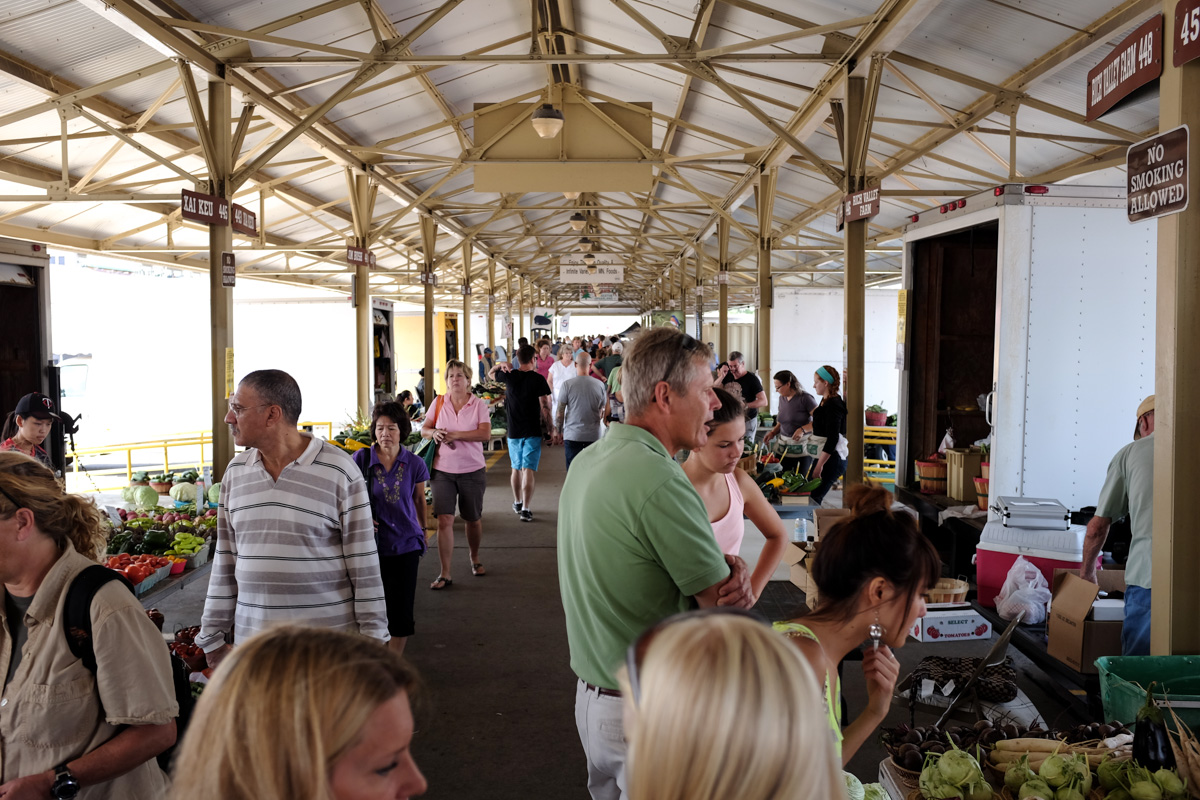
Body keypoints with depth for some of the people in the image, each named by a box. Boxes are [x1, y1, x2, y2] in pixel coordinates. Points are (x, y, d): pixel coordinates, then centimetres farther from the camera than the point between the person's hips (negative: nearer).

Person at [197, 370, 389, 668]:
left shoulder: (338, 470, -9)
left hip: (329, 643, -4)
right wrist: (213, 638, 10)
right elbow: (225, 560, 11)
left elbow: (364, 564, -7)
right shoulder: (235, 472, 7)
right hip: (251, 642, 4)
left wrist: (371, 642, -7)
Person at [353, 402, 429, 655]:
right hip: (372, 544, -1)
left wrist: (423, 531, 23)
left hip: (405, 546, 1)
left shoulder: (414, 464, -4)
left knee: (401, 609, 4)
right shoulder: (361, 459, -7)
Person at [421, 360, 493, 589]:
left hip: (472, 471, -1)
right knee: (444, 520, -8)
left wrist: (456, 435, -21)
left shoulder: (479, 405, -3)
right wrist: (434, 433, -16)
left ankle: (474, 559, 39)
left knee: (473, 519, 13)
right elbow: (424, 429, 7)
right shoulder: (439, 403, 4)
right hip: (443, 470, 1)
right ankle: (445, 574, -3)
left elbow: (486, 434, -14)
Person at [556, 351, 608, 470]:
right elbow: (603, 411, 11)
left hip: (572, 435, -2)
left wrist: (559, 431, 8)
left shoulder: (567, 385, -7)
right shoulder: (600, 385, -1)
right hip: (594, 435, 2)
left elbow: (560, 411, -3)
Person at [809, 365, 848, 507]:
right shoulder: (825, 401, 14)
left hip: (831, 459, -10)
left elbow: (833, 439, -22)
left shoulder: (833, 405, -16)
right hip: (825, 457, 10)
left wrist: (819, 466, -23)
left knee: (813, 498, -12)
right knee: (812, 496, 7)